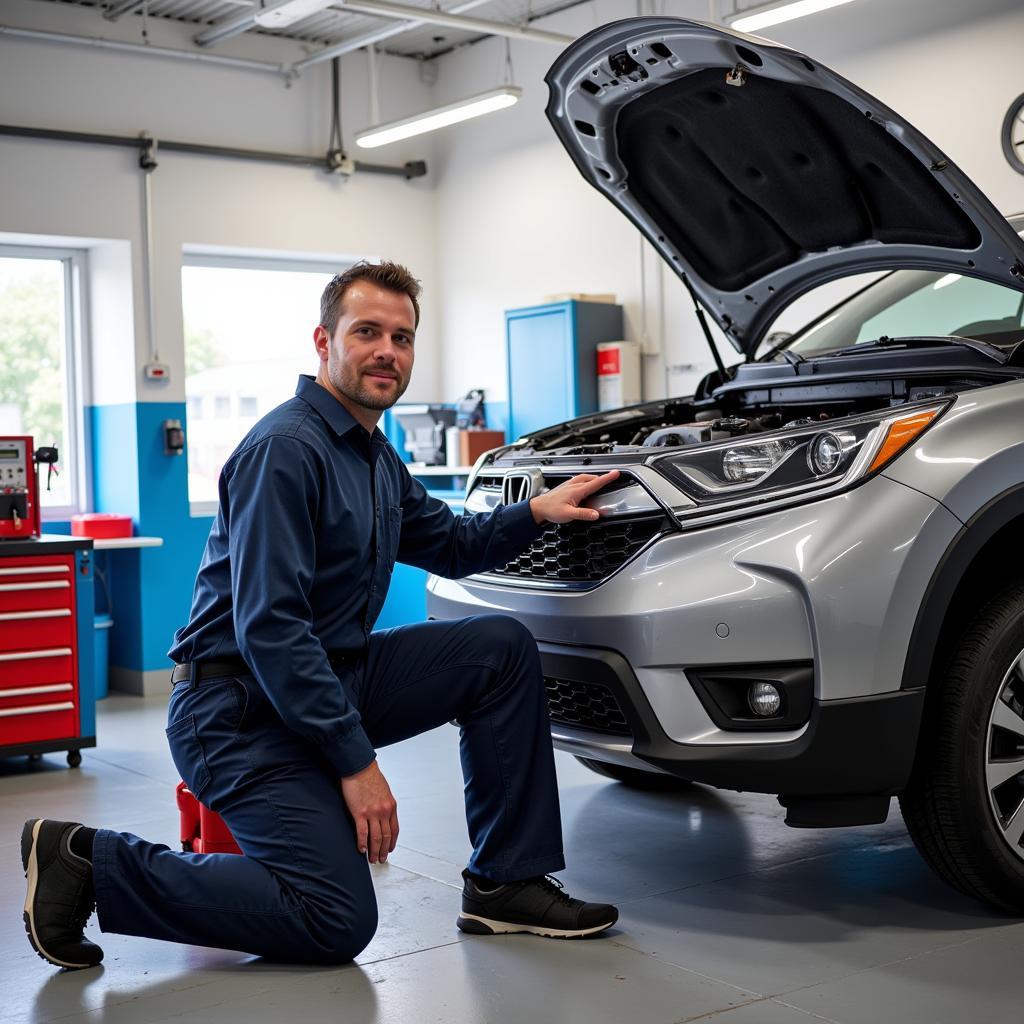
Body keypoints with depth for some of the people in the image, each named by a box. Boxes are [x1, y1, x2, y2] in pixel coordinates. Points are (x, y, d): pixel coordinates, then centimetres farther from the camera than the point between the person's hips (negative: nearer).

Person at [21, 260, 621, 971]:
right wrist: (356, 759, -24)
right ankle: (89, 863, -4)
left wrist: (536, 513, 8)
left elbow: (450, 543, 27)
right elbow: (267, 628, -25)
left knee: (504, 647, 3)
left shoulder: (375, 456, 12)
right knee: (337, 923, -16)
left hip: (334, 676, 10)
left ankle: (507, 883, 7)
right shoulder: (285, 450, -19)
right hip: (242, 706, -10)